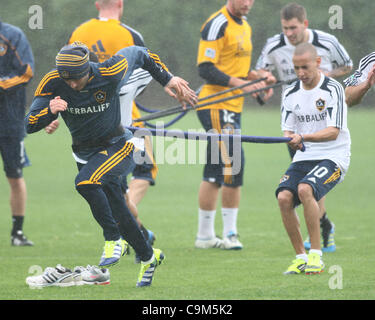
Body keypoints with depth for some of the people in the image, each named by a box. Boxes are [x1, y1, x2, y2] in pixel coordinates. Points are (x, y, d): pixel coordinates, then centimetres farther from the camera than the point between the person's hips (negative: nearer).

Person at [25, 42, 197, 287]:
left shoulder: (110, 73, -24)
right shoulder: (52, 83, -17)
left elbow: (138, 53, -4)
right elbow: (30, 125, -19)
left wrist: (167, 79, 2)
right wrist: (50, 111, -39)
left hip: (116, 147, -4)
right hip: (85, 153, 4)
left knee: (85, 183, -32)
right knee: (118, 214, 10)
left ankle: (114, 239, -16)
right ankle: (148, 257, 34)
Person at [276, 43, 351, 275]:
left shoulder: (333, 89, -9)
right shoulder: (290, 93, 8)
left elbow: (333, 132, -16)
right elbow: (288, 129, 10)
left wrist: (304, 137, -31)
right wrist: (291, 139, -15)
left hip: (333, 156, -5)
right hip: (304, 158, 5)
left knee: (305, 189, -32)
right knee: (284, 197, -20)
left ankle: (316, 256, -23)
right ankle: (301, 257, -6)